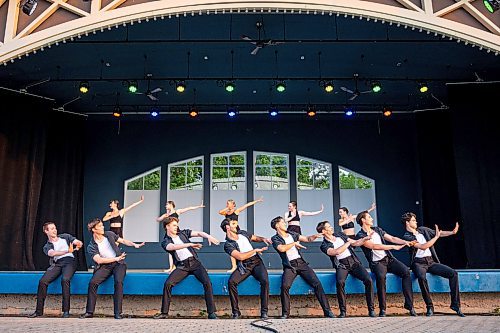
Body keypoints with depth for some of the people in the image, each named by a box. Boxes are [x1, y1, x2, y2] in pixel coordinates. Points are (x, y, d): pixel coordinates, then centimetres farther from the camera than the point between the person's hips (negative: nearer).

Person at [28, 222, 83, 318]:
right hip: (57, 264, 2)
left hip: (69, 261, -2)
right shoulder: (47, 247, 18)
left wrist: (77, 245, -16)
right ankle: (39, 311, -9)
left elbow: (80, 243, 10)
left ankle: (66, 310, -29)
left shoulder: (65, 237, 22)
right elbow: (52, 253, -6)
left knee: (65, 279, -32)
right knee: (43, 281, -21)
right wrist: (67, 251, -22)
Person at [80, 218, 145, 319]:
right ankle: (89, 312, -8)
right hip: (104, 266, 0)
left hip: (118, 264, 0)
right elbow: (99, 260, -13)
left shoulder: (109, 235, 8)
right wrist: (116, 259, -19)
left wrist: (134, 244, -1)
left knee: (118, 282, -27)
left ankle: (118, 313, -22)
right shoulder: (91, 247, -1)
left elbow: (123, 241, 17)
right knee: (93, 282, -23)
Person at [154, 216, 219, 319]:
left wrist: (208, 236, -18)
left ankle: (211, 313, -14)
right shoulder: (165, 242, 6)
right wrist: (190, 244, -27)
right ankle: (164, 313, -5)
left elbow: (198, 233, 3)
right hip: (182, 266, -1)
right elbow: (173, 247, -16)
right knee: (168, 283, -21)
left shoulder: (183, 233, 15)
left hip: (194, 262, 1)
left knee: (207, 282, -19)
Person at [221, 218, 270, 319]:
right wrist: (255, 250, -11)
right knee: (231, 282, -28)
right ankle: (236, 312, -14)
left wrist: (263, 239, 7)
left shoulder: (242, 233, 12)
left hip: (256, 262, 3)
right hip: (243, 266, -3)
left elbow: (255, 238, 29)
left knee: (265, 281, -26)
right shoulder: (228, 245, -6)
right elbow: (240, 257, -17)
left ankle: (264, 312, -17)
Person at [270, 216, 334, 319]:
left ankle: (327, 311, -6)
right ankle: (285, 313, -14)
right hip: (289, 266, -4)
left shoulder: (292, 234, 19)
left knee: (317, 283, -11)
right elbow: (282, 249, -13)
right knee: (285, 286, -29)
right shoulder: (275, 239, 5)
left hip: (301, 263, 4)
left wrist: (314, 236, -6)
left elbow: (307, 239, 14)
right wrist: (294, 243, -3)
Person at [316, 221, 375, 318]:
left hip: (354, 261, 4)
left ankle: (371, 309, -9)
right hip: (341, 265, -4)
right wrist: (348, 242, -8)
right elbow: (336, 252, -19)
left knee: (368, 280, -19)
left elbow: (356, 243, 17)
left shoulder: (340, 235, 16)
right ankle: (343, 311, -19)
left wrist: (365, 238, 0)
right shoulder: (324, 245, -2)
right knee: (340, 282, -34)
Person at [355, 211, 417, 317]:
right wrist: (393, 247, -19)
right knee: (381, 276, -36)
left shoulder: (377, 230, 17)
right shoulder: (360, 236, -5)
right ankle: (382, 309, -24)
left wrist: (405, 242, -3)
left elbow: (392, 238, 15)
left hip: (389, 258, 6)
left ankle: (409, 305, -15)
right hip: (376, 263, -5)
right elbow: (375, 246, -16)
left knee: (406, 271, -20)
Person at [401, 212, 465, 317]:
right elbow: (423, 247, -15)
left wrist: (452, 232, -2)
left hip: (431, 262, 6)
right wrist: (436, 237, -8)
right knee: (422, 277, -38)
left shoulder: (423, 229, 15)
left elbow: (439, 233, 16)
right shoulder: (407, 237, -6)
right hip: (419, 263, -6)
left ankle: (455, 304, -5)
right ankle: (429, 307, -22)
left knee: (453, 273, -13)